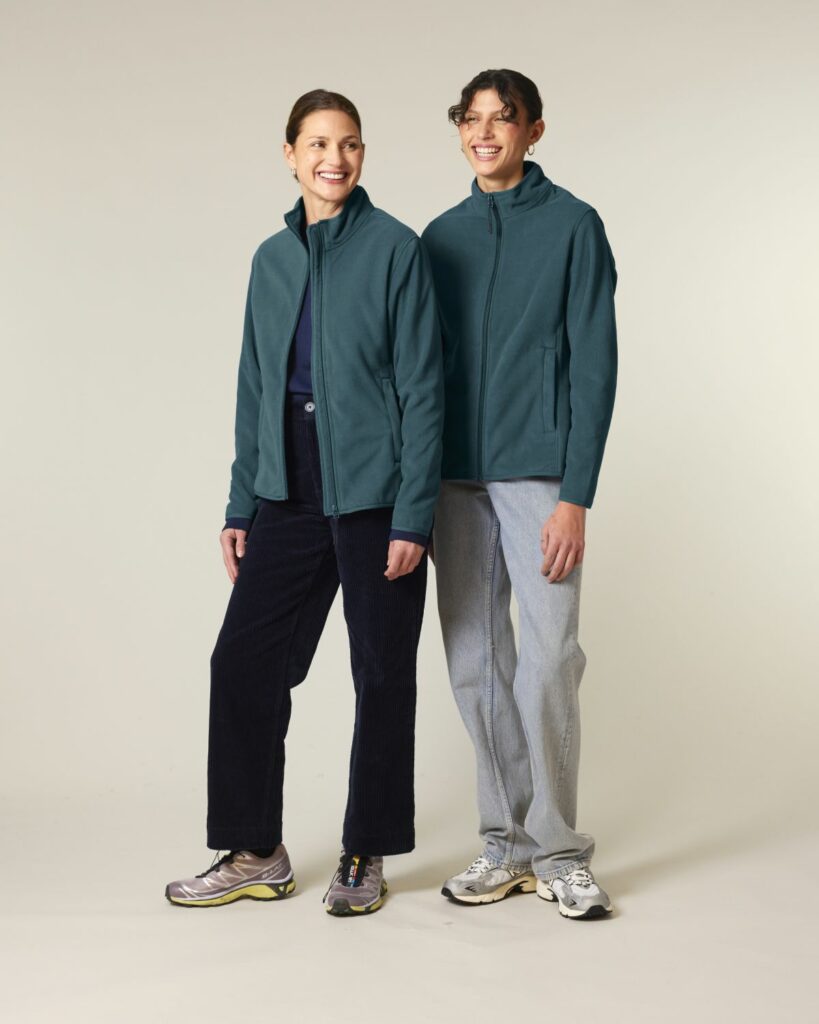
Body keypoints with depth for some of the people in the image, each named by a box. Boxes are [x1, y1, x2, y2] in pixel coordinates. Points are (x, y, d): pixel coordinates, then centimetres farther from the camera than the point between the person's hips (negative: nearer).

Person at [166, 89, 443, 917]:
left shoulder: (395, 249, -5)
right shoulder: (272, 258, 11)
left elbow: (422, 388, -8)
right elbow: (255, 391, 14)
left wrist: (412, 513, -14)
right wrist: (241, 506, 11)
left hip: (373, 491, -5)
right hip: (290, 491, 5)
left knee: (382, 675, 5)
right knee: (243, 660, 4)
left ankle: (365, 856, 20)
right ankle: (255, 853, 19)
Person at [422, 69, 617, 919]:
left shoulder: (573, 225, 1)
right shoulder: (443, 236, 14)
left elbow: (594, 362, -5)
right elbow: (426, 367, 15)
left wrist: (575, 495, -13)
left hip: (538, 472, -4)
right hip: (457, 478, 5)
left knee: (547, 663, -6)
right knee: (475, 664, 6)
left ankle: (558, 853, 7)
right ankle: (508, 844, 17)